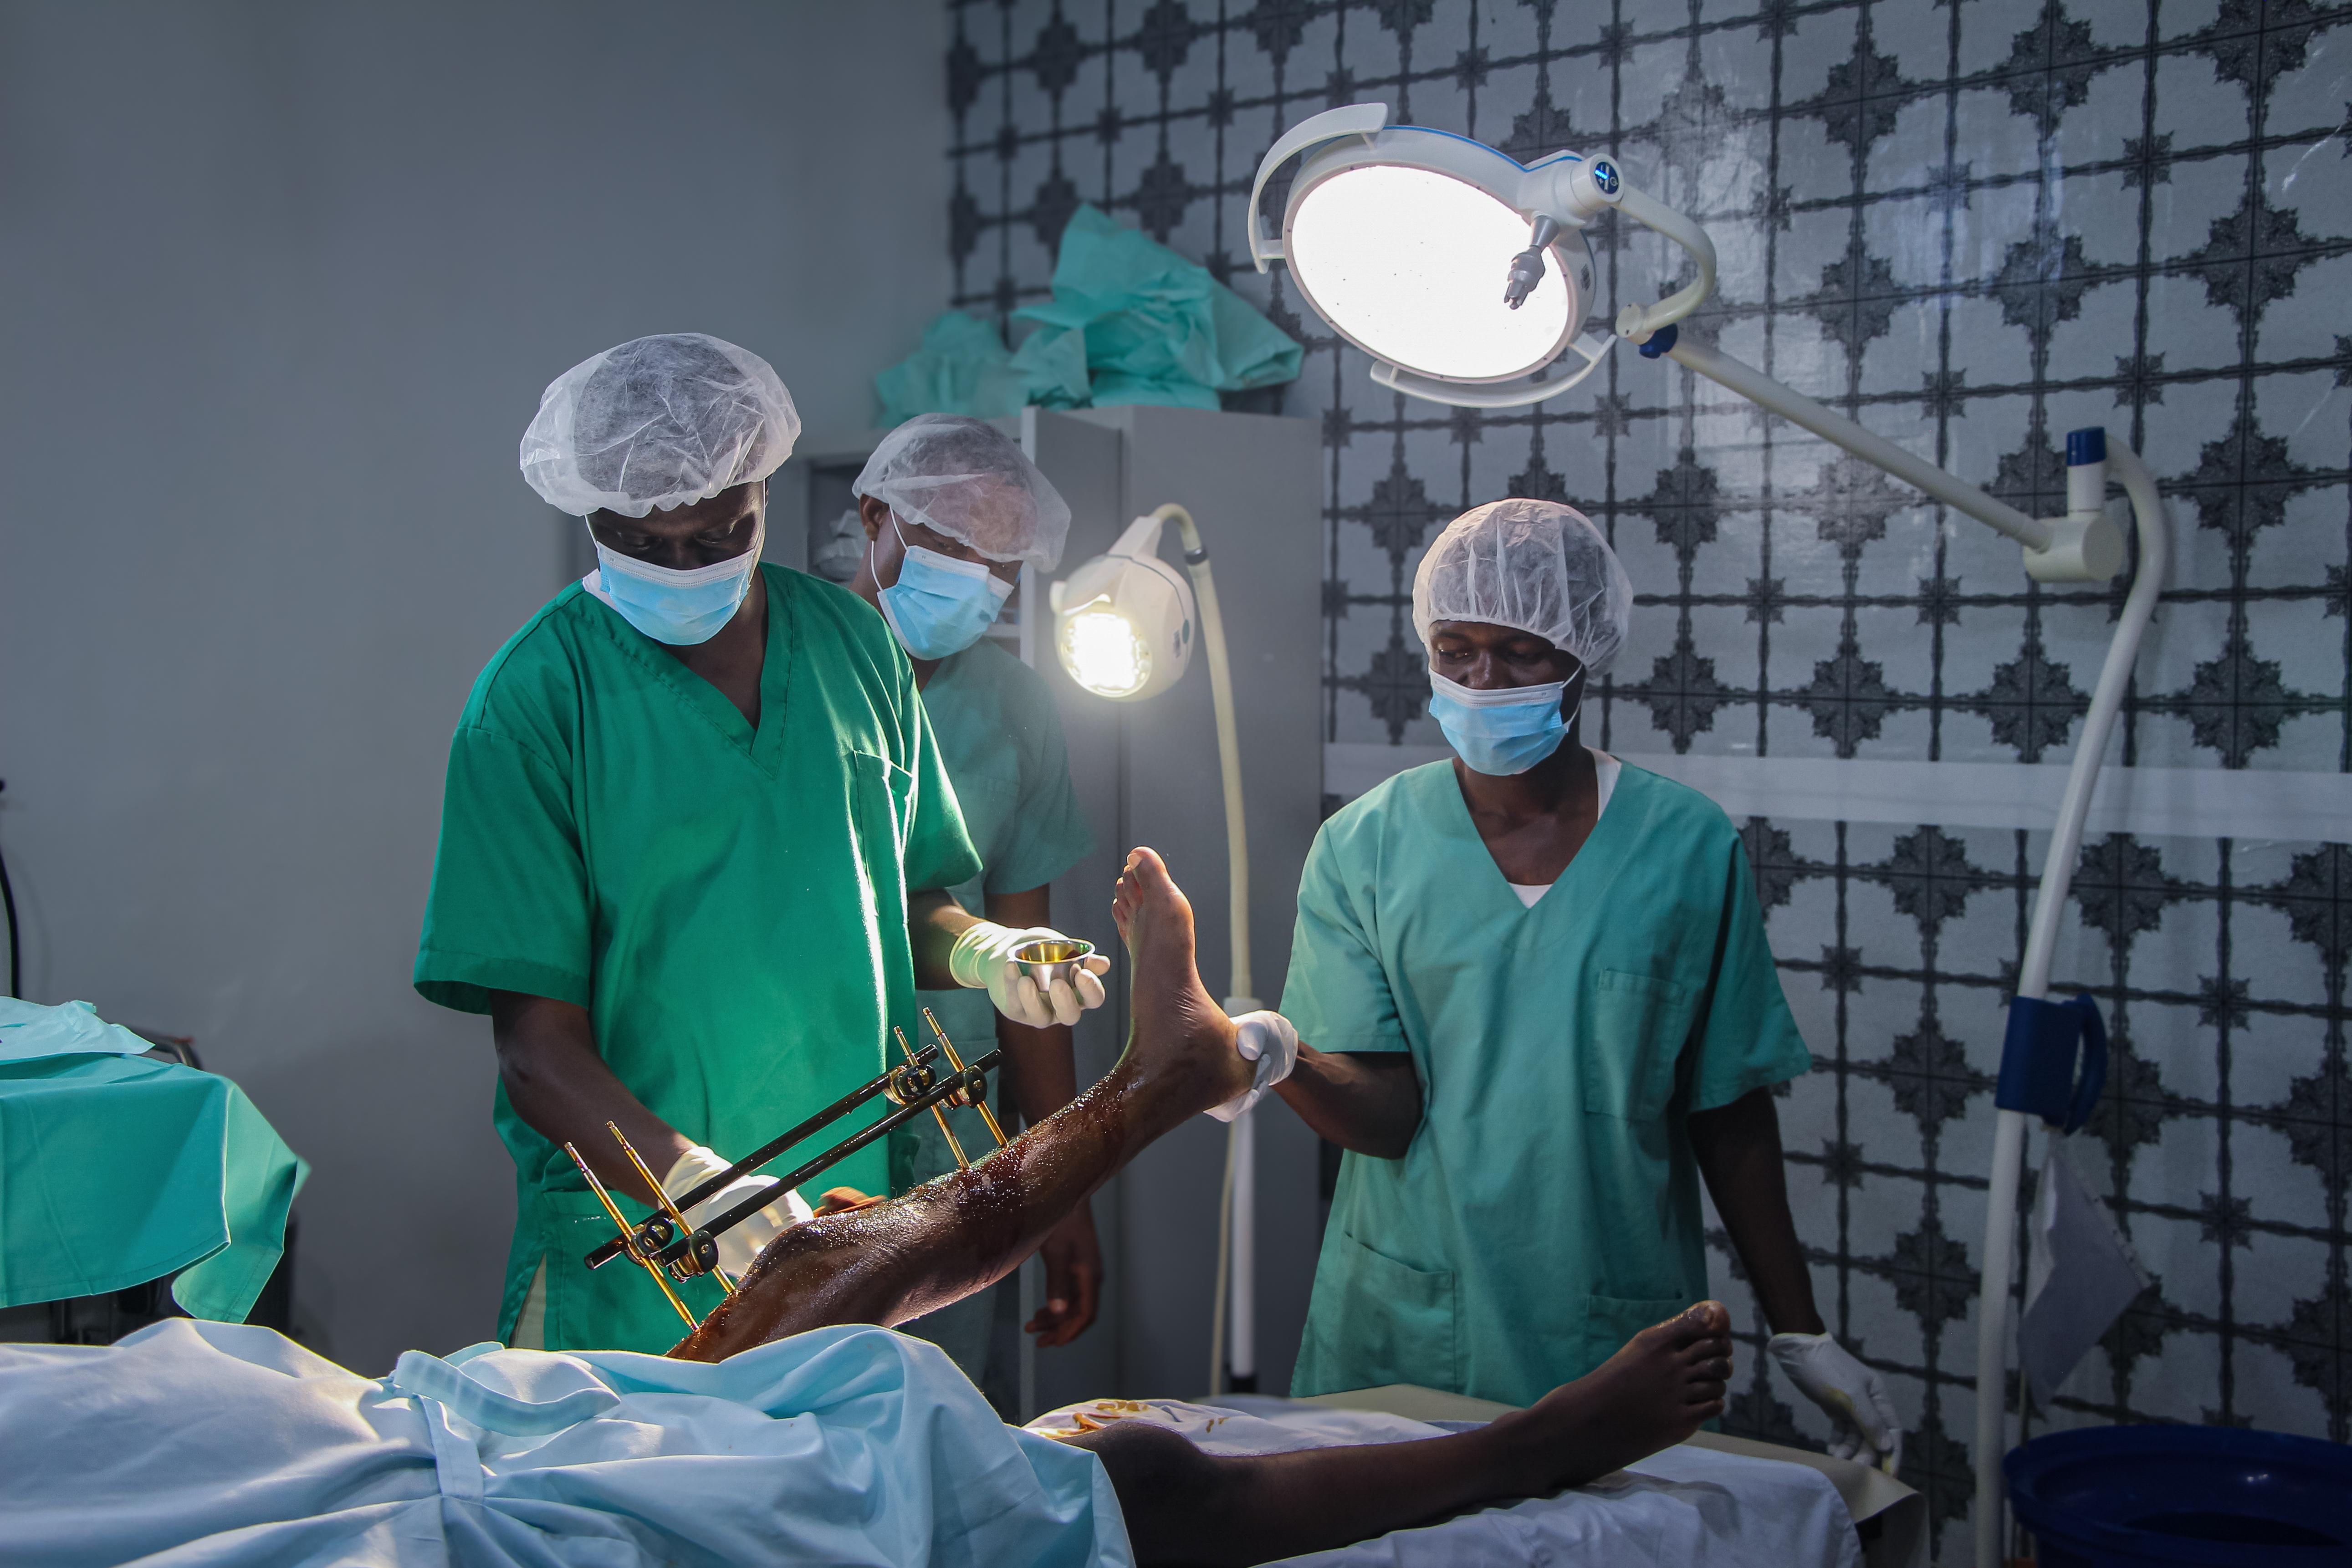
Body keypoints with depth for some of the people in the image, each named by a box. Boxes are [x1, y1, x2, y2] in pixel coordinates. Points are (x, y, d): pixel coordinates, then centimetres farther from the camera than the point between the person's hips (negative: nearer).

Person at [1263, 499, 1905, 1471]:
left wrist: (1801, 1337, 6)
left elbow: (1732, 1114, 3)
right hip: (1400, 1337, 1)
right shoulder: (1364, 846, -3)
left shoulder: (1687, 848, -2)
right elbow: (1386, 1113, -11)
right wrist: (1277, 1054, -31)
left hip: (1620, 1349, 0)